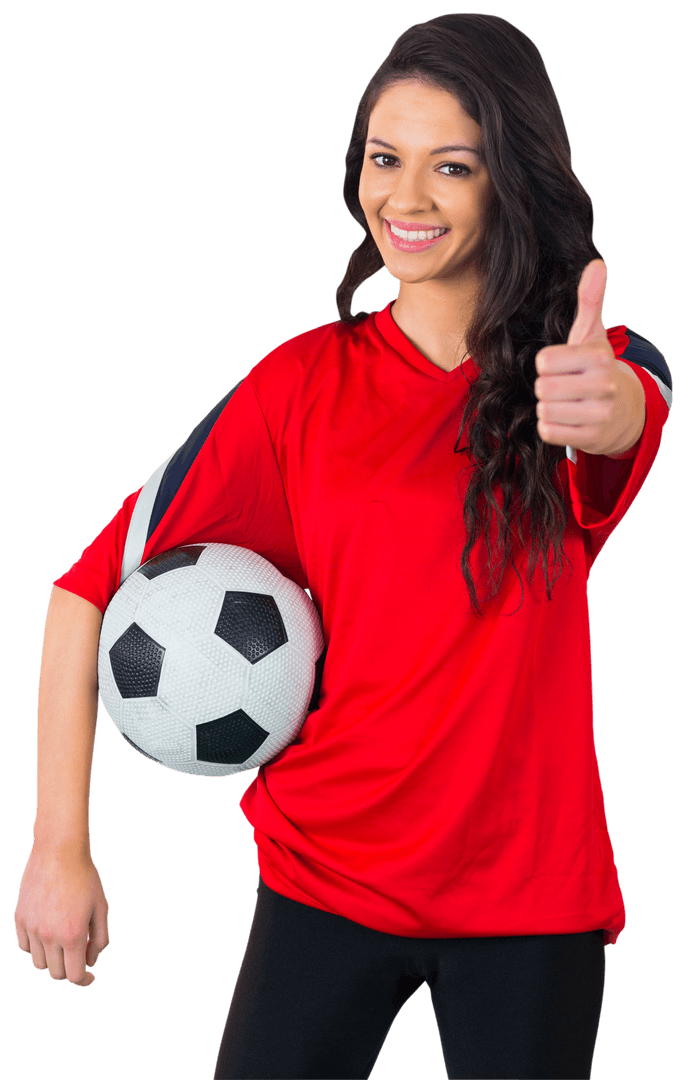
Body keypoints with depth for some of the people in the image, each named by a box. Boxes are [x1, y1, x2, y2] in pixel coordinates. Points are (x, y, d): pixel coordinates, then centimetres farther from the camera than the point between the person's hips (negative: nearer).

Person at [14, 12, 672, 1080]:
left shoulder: (602, 366, -3)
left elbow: (632, 419, -29)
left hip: (528, 888, 0)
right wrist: (59, 844, -11)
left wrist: (609, 411, -54)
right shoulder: (306, 383, -2)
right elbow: (93, 589, -4)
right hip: (326, 871, 0)